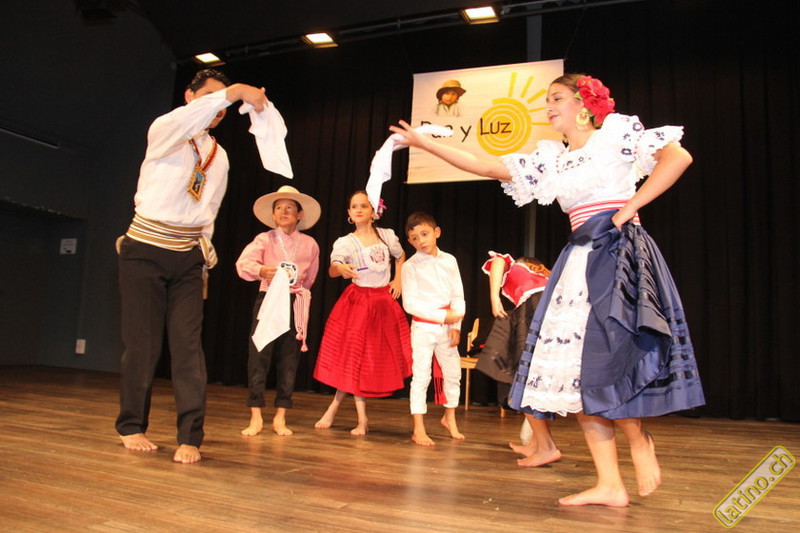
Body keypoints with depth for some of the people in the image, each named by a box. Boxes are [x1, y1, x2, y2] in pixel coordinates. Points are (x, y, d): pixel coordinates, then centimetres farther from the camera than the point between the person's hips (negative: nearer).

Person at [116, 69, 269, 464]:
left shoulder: (220, 156, 13)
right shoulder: (165, 132, -1)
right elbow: (184, 122, -27)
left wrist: (204, 250, 12)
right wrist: (234, 91, -36)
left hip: (188, 256, 4)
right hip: (146, 250, -3)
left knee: (188, 345, -4)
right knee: (143, 343, 0)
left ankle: (190, 438, -3)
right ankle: (131, 426, 19)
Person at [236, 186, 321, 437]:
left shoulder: (309, 244, 8)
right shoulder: (265, 239, 3)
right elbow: (243, 263, -10)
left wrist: (297, 288, 8)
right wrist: (262, 270, -27)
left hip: (296, 304, 1)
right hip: (268, 300, -1)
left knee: (289, 360, 3)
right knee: (259, 355, -4)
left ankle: (280, 417, 13)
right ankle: (256, 416, 4)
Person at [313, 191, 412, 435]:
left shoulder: (387, 235, 3)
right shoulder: (345, 242, -5)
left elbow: (400, 256, 22)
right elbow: (332, 270, -21)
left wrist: (398, 280, 9)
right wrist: (341, 268, -43)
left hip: (384, 301, 3)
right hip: (357, 301, -2)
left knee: (380, 357, 3)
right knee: (355, 355, -3)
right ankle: (362, 418, 9)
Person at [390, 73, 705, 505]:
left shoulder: (617, 131, 4)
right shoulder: (550, 157, 17)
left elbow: (678, 156, -7)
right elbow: (488, 168, 13)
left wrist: (628, 209, -11)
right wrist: (422, 143, 11)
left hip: (619, 254, -6)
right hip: (579, 260, 6)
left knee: (601, 364, -16)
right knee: (569, 367, -2)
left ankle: (639, 441, 15)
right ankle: (609, 485, 5)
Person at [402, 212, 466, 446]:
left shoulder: (449, 260, 4)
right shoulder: (411, 266, -8)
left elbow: (458, 295, 6)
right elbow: (410, 303, -13)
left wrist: (456, 325, -4)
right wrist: (443, 316, -16)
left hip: (447, 327, 5)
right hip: (423, 327, -4)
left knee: (453, 372, 14)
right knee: (421, 376, -3)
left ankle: (449, 417, 36)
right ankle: (419, 429, 6)